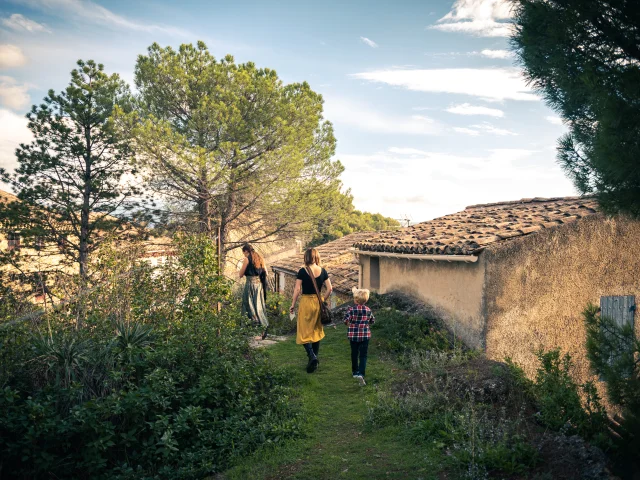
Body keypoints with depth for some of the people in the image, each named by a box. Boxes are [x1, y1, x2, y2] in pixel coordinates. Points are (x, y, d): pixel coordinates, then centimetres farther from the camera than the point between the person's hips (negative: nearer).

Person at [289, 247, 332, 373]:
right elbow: (330, 289, 0)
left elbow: (297, 289, -12)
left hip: (306, 302, -4)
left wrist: (293, 304, -3)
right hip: (318, 303, 4)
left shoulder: (302, 271, -11)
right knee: (317, 331, 17)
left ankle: (312, 357, -16)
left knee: (304, 333, 3)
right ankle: (314, 359, 24)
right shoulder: (323, 271, 0)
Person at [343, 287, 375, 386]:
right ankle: (361, 374, -14)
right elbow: (372, 320, 7)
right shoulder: (368, 310, -4)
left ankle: (355, 371, 31)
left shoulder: (351, 310, -13)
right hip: (365, 335, 0)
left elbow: (346, 321, -16)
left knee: (354, 354, 17)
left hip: (353, 335, 0)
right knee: (363, 355, 1)